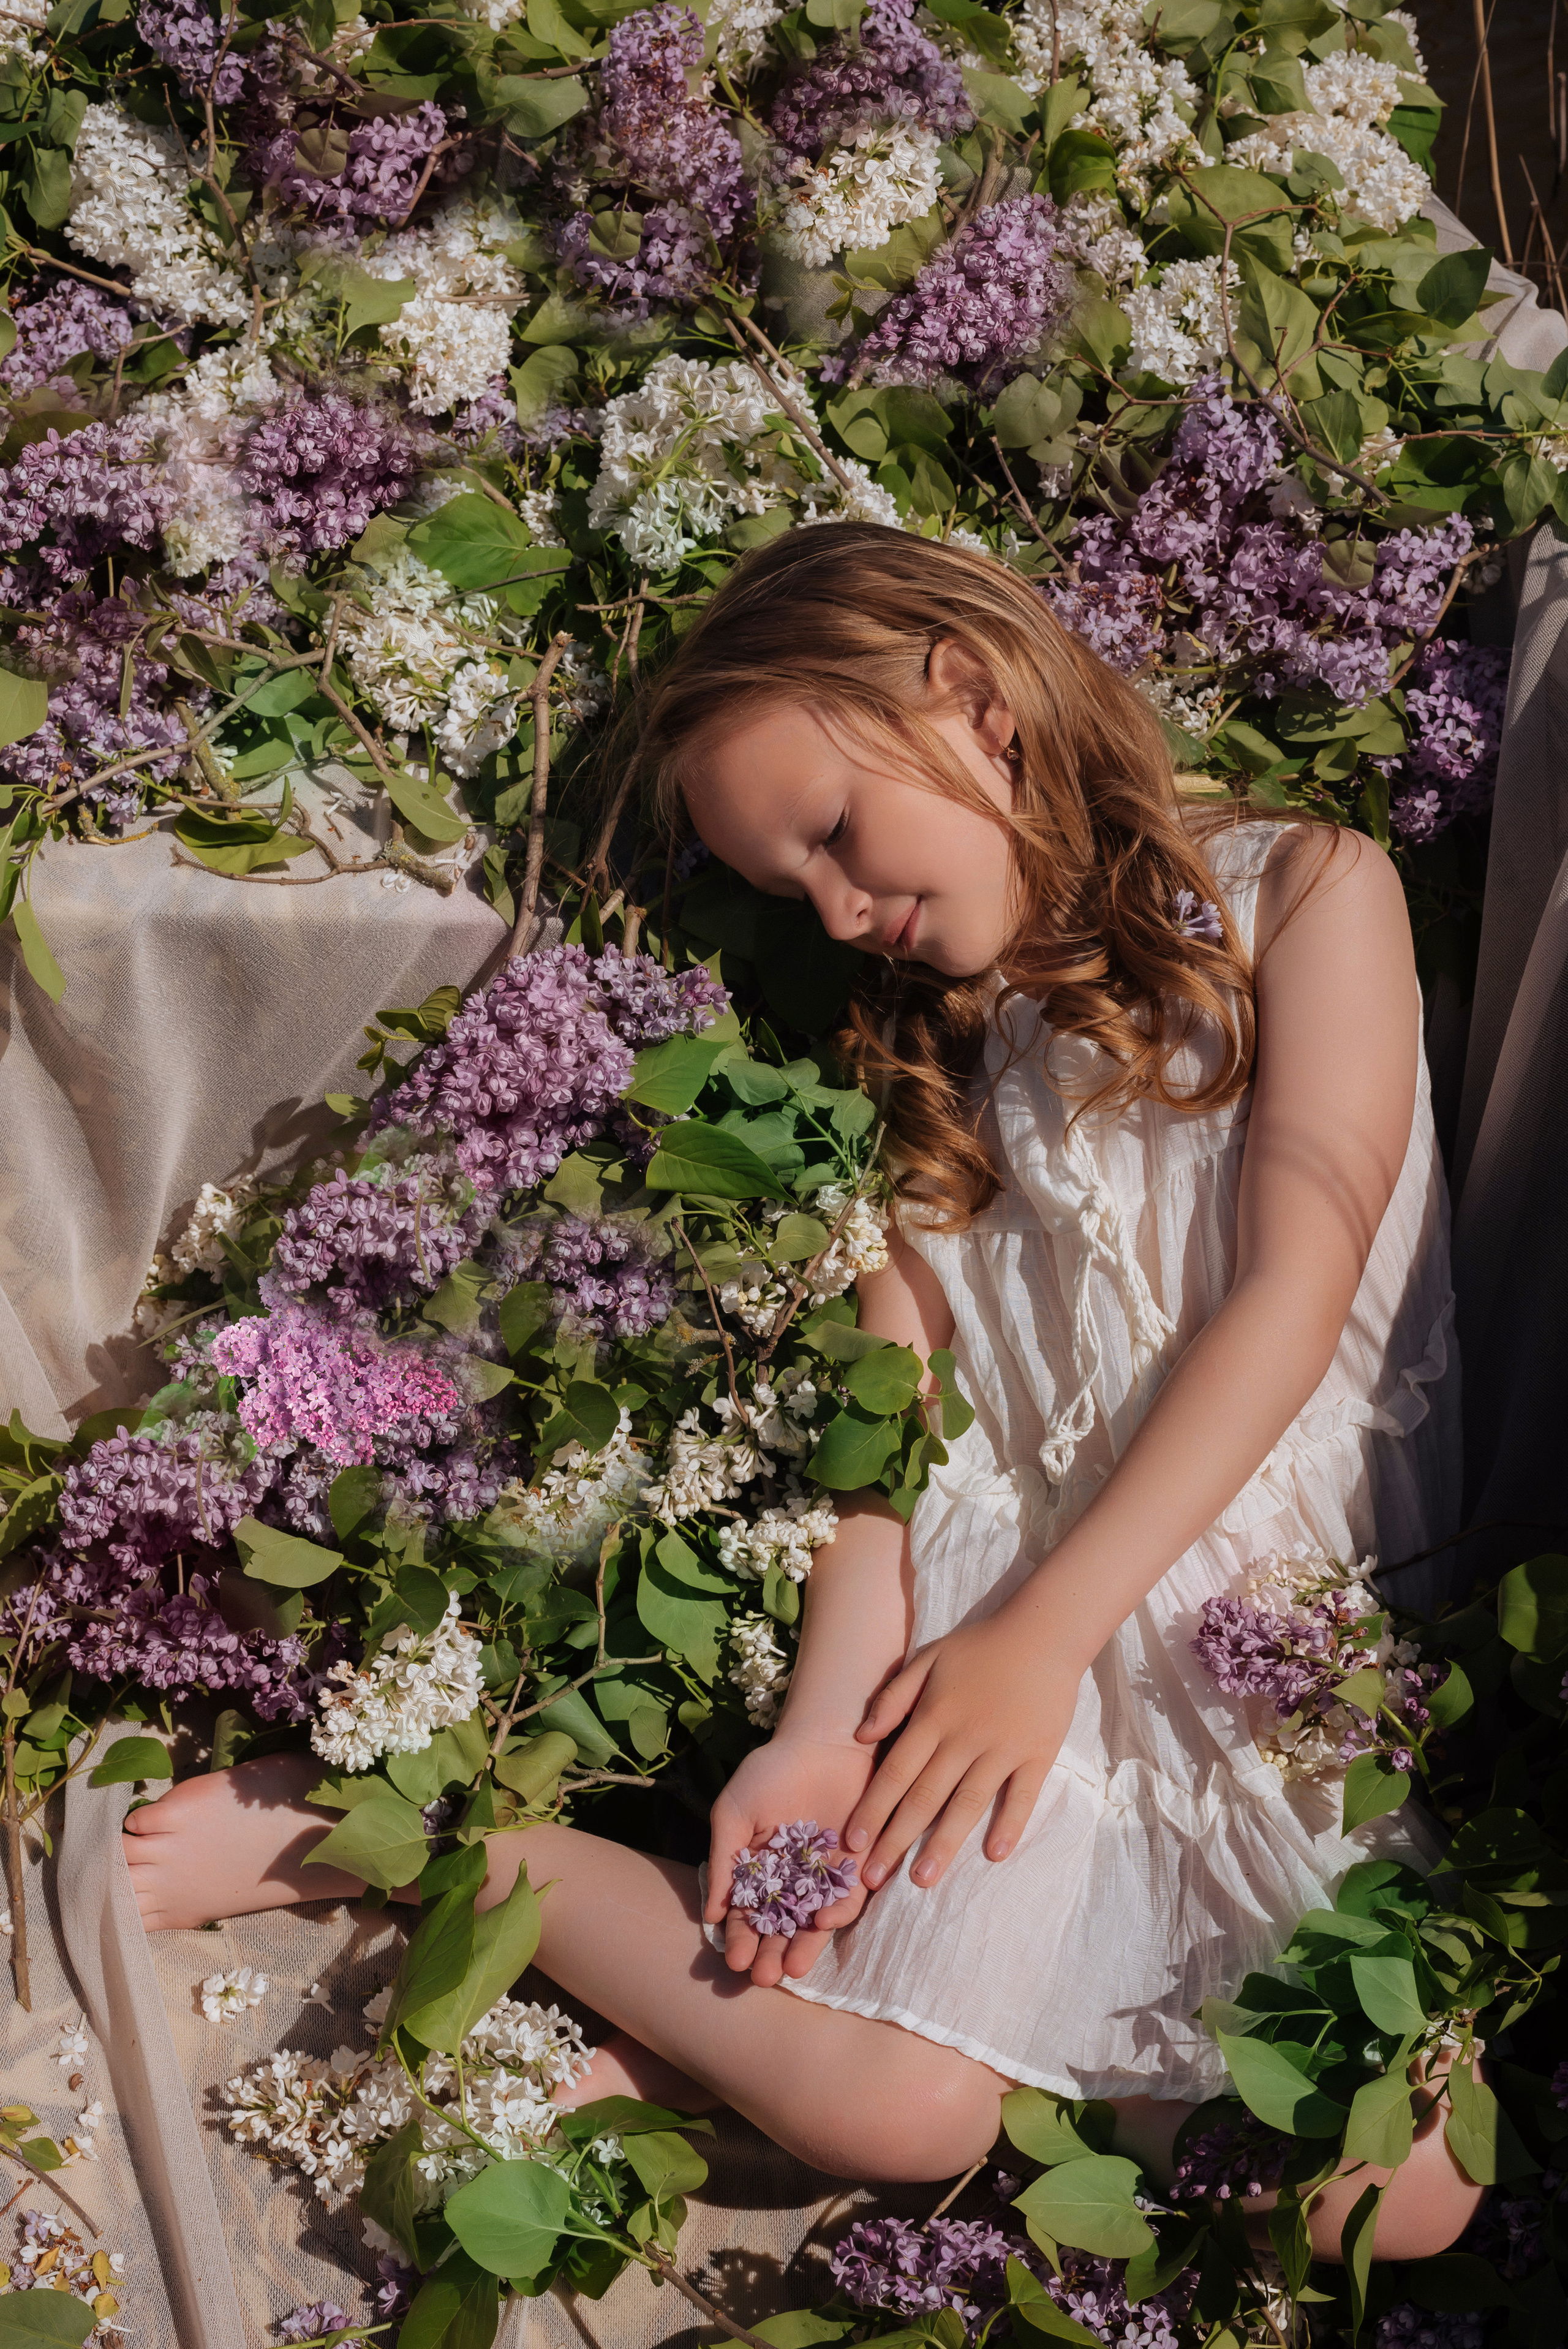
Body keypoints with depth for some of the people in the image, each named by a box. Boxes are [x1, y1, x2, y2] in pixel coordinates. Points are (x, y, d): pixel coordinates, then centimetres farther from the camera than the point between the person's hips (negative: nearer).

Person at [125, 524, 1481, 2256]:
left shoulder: (1309, 893, 4)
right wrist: (827, 1721, -13)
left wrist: (1047, 1630, -13)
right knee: (882, 2107, -22)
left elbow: (1295, 1294, -6)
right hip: (1001, 1584, 1)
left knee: (1398, 2196, -18)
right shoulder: (931, 1039, 16)